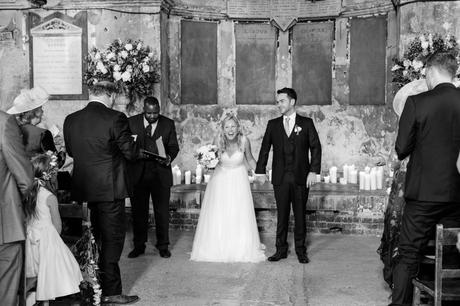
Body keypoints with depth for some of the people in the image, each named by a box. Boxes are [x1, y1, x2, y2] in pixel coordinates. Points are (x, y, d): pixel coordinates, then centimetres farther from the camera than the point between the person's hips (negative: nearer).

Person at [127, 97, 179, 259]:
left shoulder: (168, 124, 4)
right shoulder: (131, 122, 3)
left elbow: (174, 146, 4)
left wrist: (169, 157, -17)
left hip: (161, 174, 0)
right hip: (138, 174, 0)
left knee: (162, 211, 5)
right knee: (138, 211, 8)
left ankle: (163, 246, 19)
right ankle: (139, 246, 21)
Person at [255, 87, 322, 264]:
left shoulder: (306, 123, 4)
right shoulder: (273, 124, 9)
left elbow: (316, 147, 1)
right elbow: (265, 148, 7)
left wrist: (313, 171, -9)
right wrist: (260, 171, 0)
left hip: (301, 177, -1)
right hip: (280, 178, 1)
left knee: (300, 214, 6)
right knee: (282, 215, 5)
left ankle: (301, 250, 16)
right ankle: (281, 249, 15)